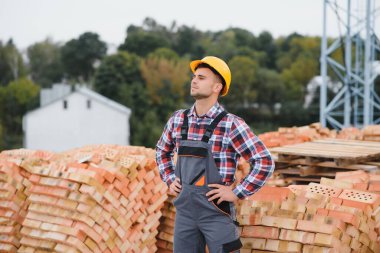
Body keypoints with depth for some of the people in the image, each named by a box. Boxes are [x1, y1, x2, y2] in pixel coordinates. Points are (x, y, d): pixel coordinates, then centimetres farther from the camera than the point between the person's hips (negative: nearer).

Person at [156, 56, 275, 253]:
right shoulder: (178, 119, 5)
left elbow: (265, 162, -14)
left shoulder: (231, 124, -12)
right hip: (185, 210, 5)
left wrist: (237, 193, -14)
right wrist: (170, 180, 12)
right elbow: (162, 151, 25)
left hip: (216, 211, -5)